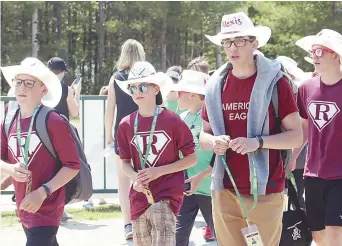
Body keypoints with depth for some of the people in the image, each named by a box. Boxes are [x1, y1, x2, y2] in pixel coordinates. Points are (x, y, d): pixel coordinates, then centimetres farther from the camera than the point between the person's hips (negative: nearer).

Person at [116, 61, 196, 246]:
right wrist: (134, 177, -12)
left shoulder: (172, 121, -8)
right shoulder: (126, 125, 2)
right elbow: (125, 162, 11)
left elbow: (191, 158, -4)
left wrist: (159, 171, -14)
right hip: (139, 197, 4)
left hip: (167, 194, -4)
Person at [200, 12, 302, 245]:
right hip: (225, 191, 4)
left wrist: (258, 142, -21)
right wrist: (213, 142, -7)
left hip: (265, 191, -4)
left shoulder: (275, 82, -5)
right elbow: (204, 135, 16)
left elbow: (296, 136, -6)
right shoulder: (216, 85, 8)